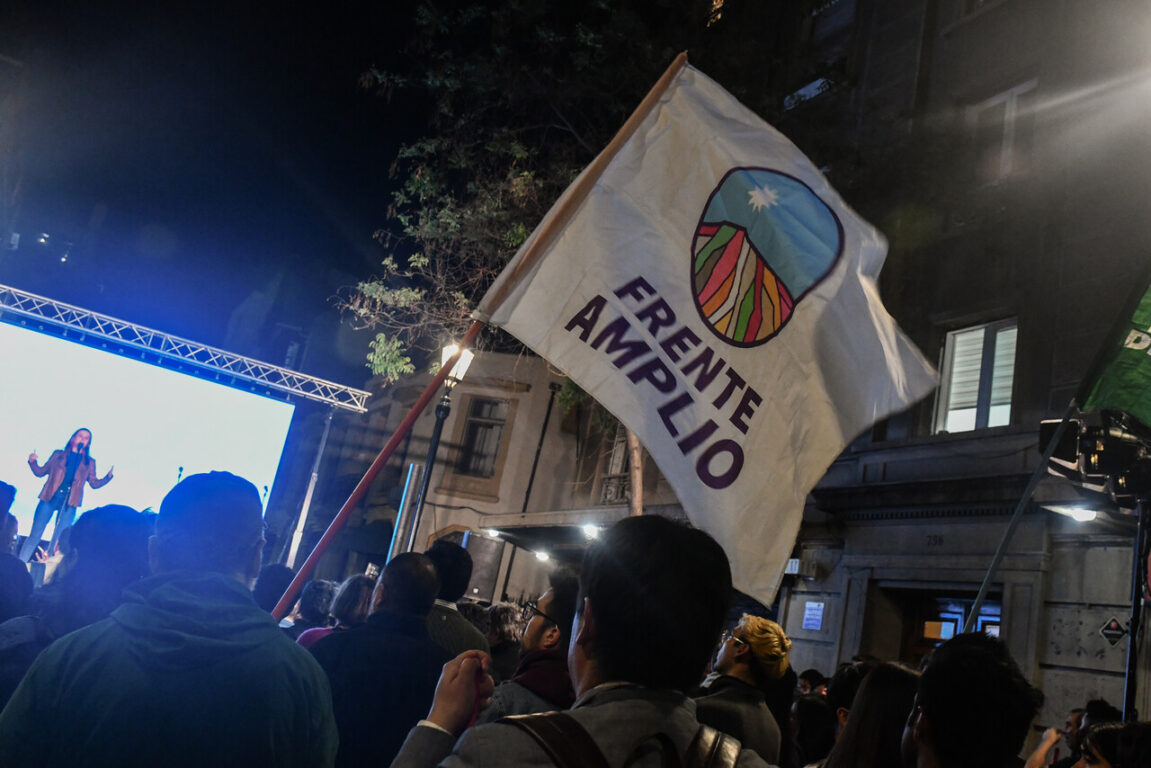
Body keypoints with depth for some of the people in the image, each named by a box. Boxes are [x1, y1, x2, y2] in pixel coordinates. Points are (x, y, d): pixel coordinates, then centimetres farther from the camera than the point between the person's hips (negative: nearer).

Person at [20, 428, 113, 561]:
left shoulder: (89, 463, 16)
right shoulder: (58, 455, 14)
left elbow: (94, 483, 11)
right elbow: (40, 472, 15)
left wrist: (108, 477, -6)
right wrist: (32, 462, -3)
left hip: (69, 503, 0)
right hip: (49, 499, 0)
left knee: (59, 541, -2)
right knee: (34, 536, -1)